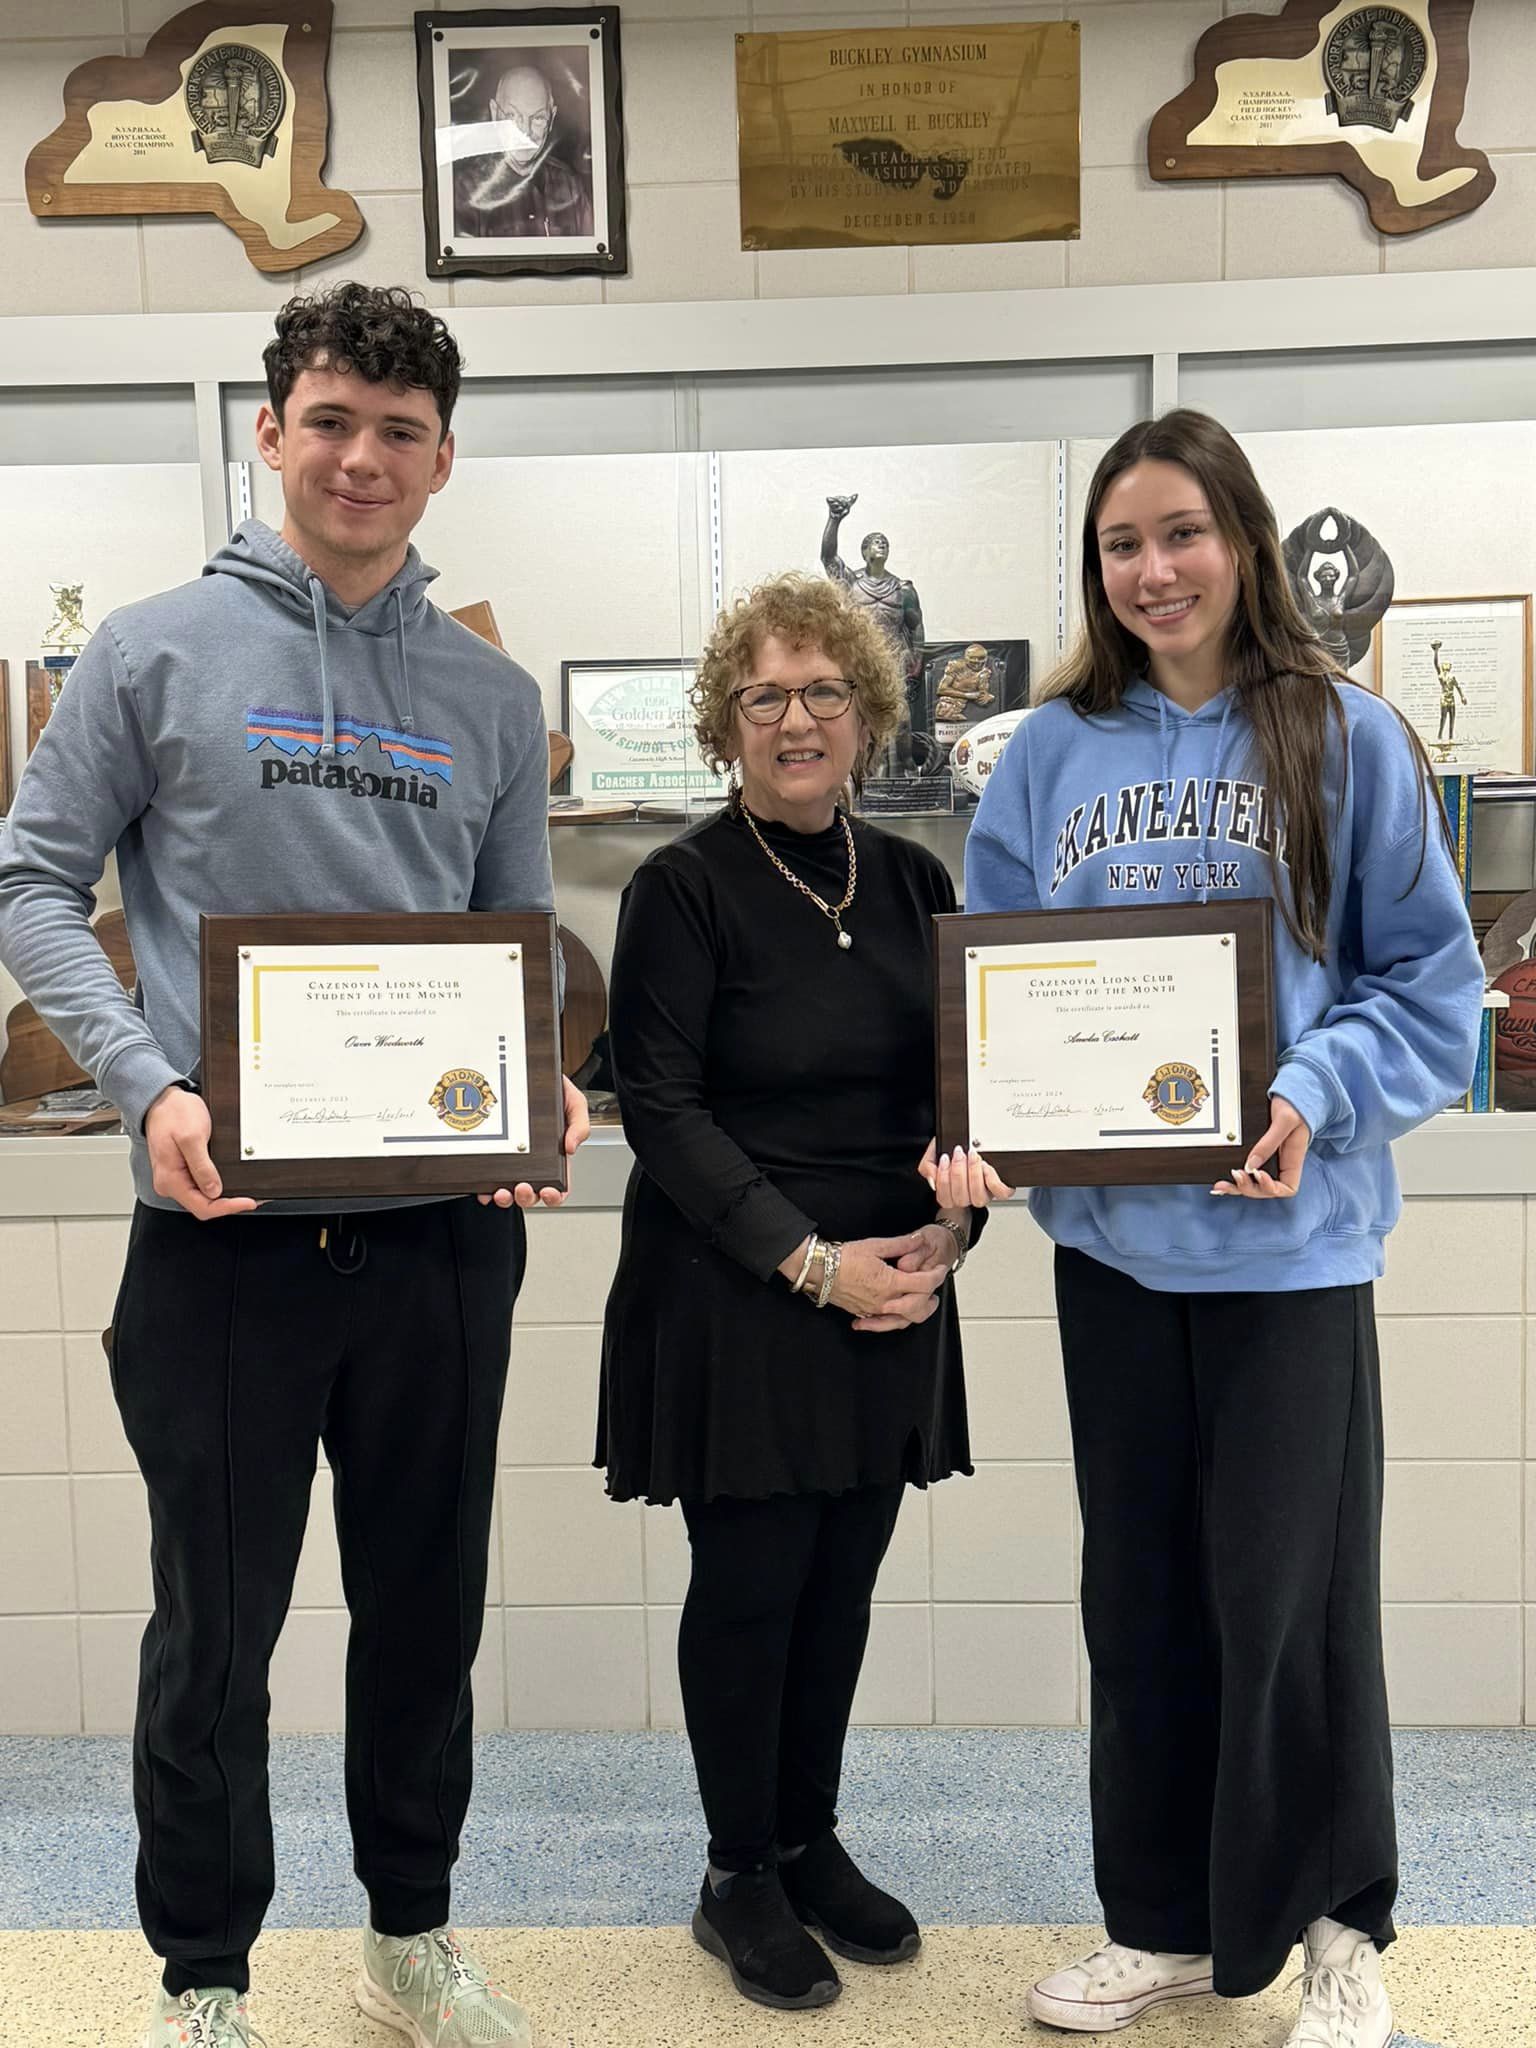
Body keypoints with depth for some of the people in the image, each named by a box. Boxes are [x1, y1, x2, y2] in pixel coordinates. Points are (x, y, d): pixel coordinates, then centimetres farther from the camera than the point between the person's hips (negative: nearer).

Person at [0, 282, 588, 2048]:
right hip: (228, 1222, -3)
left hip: (446, 1223, 3)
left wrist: (545, 1086, -7)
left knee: (429, 1603, 16)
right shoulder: (157, 651, 2)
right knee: (217, 1625, 9)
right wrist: (149, 1083, -13)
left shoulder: (492, 697, 11)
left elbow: (524, 942, 13)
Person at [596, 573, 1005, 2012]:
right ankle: (740, 1879, 25)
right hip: (735, 1299, -5)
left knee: (844, 1579, 13)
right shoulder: (682, 888, -8)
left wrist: (949, 1227, -6)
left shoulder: (912, 882, 8)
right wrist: (813, 1262, -16)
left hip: (890, 1297, 5)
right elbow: (662, 1108, -12)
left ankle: (810, 1842, 33)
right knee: (750, 1583, 5)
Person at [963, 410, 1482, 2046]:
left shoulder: (1345, 738, -2)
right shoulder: (1052, 751, 5)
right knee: (1138, 1589, 14)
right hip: (1108, 1233, 3)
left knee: (1290, 1588, 6)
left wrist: (1316, 1098, -17)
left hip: (1284, 1235, -3)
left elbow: (1429, 975, -2)